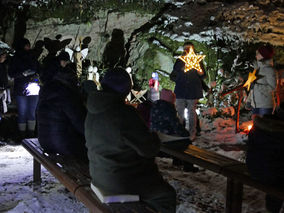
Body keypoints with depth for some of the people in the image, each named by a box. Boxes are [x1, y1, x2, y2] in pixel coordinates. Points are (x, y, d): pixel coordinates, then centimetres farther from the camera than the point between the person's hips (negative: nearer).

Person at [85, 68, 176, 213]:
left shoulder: (92, 113, 2)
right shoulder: (124, 114, -26)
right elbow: (148, 149, -22)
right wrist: (154, 137, 2)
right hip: (122, 182, -9)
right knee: (167, 194, 8)